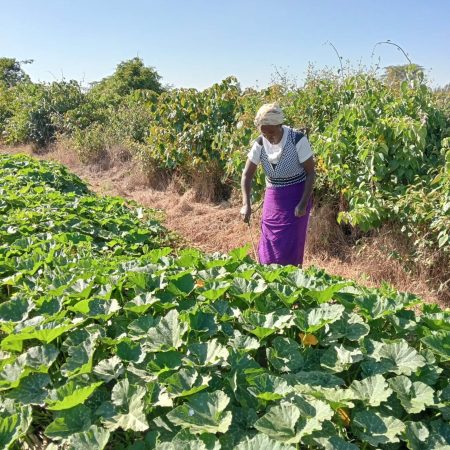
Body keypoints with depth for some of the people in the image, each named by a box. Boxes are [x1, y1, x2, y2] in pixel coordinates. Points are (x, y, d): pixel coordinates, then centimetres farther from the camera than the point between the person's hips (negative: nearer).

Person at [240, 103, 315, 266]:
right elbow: (247, 175, -7)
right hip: (272, 198, 4)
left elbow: (311, 173, -12)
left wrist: (304, 203, -20)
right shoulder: (260, 143, -8)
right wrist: (246, 204, -21)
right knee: (268, 245, 9)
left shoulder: (298, 140, -19)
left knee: (290, 247, -4)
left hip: (297, 197, -4)